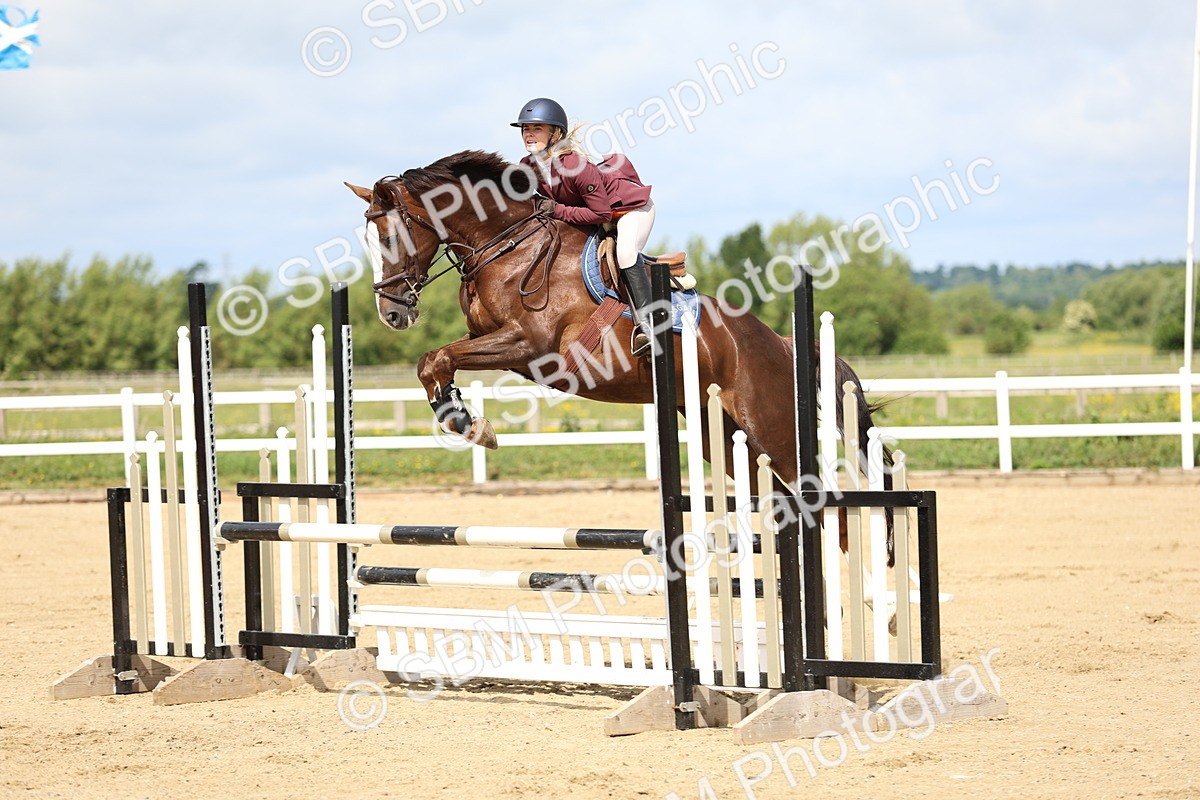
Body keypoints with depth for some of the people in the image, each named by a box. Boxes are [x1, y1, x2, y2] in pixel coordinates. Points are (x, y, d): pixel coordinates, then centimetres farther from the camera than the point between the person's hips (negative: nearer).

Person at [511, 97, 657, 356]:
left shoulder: (576, 165, -36)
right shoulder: (527, 167, -14)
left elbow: (601, 213, -33)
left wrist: (558, 211, -35)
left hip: (630, 206, -9)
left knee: (625, 253, -30)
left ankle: (645, 323, -29)